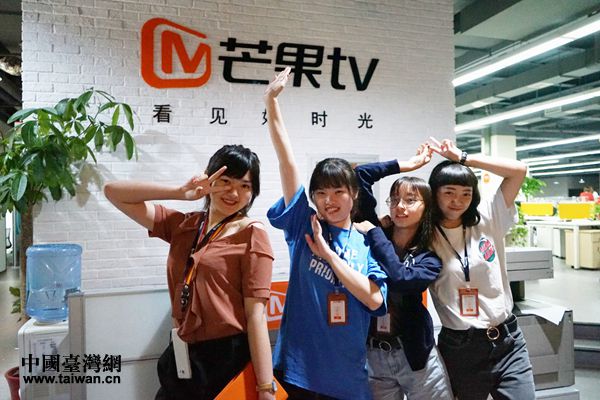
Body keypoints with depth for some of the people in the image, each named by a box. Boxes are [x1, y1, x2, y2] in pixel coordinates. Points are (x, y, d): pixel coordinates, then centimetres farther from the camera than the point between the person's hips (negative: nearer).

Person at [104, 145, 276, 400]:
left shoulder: (251, 234, -9)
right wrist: (181, 192, -9)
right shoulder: (182, 225, 5)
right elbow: (114, 192, 4)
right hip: (182, 357, 5)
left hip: (230, 358, -5)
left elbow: (256, 314, -13)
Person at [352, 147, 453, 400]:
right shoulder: (376, 234, -1)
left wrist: (374, 234, -18)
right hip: (371, 355, 1)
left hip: (414, 355, -1)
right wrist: (405, 165, 2)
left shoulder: (429, 259, -4)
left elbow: (402, 279, -26)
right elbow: (359, 176, -5)